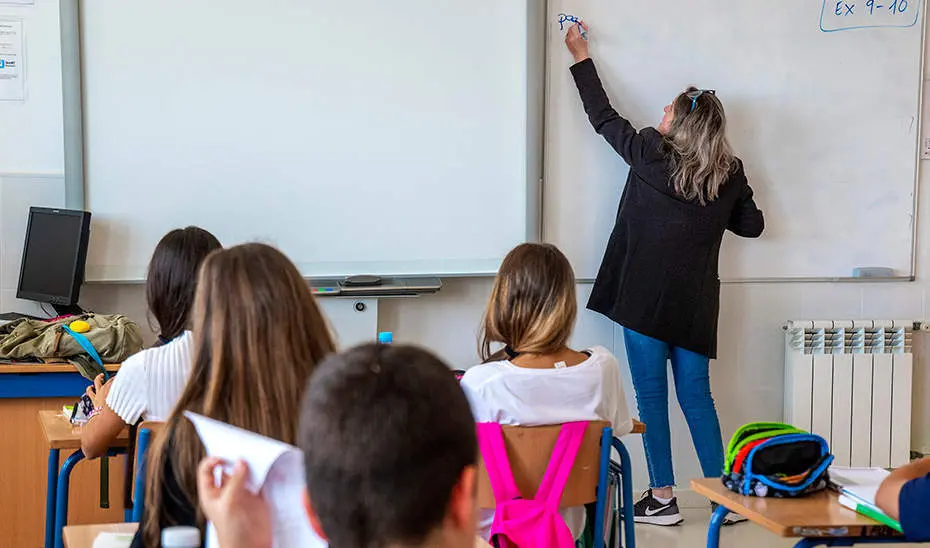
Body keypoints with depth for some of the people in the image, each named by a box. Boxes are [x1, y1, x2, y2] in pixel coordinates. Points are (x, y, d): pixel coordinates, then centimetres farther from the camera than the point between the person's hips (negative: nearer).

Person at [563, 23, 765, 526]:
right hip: (695, 303, 4)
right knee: (696, 396, 10)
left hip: (646, 297, -4)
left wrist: (580, 56, 16)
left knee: (651, 395, 3)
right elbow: (751, 225, 11)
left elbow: (602, 116, 5)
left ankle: (663, 498, 6)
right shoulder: (730, 173, 1)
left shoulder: (650, 156, -7)